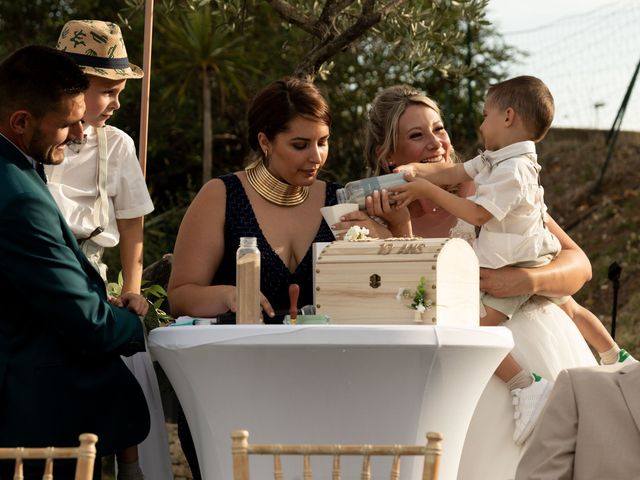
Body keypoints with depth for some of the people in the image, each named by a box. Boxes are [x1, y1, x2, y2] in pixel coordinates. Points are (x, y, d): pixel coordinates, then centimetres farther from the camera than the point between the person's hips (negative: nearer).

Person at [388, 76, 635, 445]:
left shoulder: (513, 171, -24)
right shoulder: (495, 160, 7)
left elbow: (477, 213, -28)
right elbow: (453, 173, 9)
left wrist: (428, 190, -24)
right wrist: (416, 171, -8)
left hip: (516, 269, -11)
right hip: (534, 262, 11)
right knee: (569, 308, 30)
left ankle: (527, 386, -28)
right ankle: (618, 359, 48)